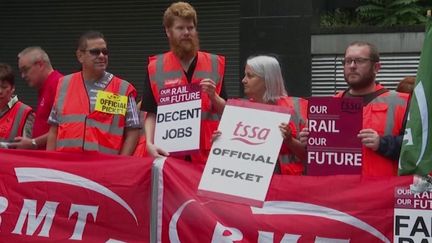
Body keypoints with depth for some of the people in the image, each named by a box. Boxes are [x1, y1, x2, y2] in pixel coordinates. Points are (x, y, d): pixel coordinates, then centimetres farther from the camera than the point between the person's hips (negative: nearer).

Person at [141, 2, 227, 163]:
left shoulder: (214, 64, 6)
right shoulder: (155, 68, 3)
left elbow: (227, 112, 7)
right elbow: (151, 114, 2)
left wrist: (213, 96, -11)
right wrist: (150, 143, -13)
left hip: (208, 153, 1)